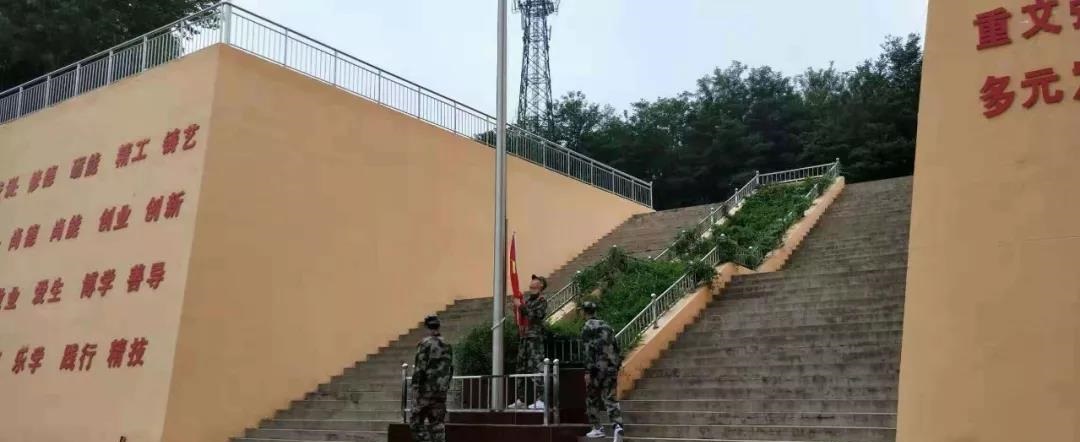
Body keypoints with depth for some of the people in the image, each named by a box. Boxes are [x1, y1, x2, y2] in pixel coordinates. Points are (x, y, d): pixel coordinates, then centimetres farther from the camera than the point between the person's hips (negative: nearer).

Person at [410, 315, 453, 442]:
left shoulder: (425, 344, -11)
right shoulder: (447, 345, 10)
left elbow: (420, 369, -15)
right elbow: (450, 369, 15)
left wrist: (415, 390, -12)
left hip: (426, 390, -6)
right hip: (441, 391, 6)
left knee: (416, 422, 2)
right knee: (437, 424, 9)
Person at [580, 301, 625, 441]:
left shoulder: (587, 328, -5)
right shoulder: (606, 326, 15)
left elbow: (589, 350, -13)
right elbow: (615, 347, 15)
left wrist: (587, 371, -13)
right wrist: (616, 367, 21)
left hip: (598, 367, -5)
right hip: (611, 366, 5)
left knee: (592, 398, 11)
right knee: (610, 398, 5)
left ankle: (597, 429, 15)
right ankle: (617, 425, -15)